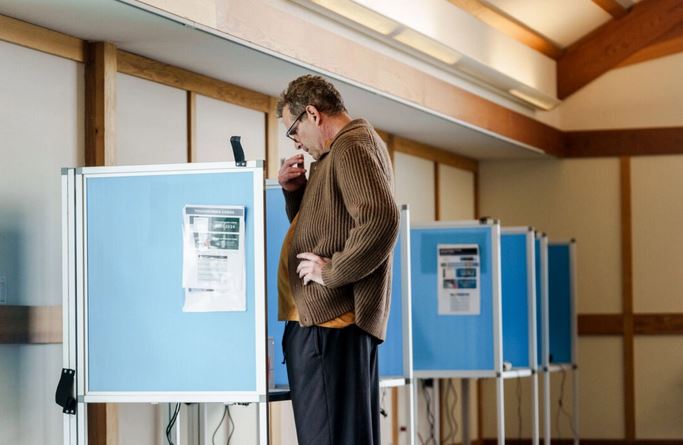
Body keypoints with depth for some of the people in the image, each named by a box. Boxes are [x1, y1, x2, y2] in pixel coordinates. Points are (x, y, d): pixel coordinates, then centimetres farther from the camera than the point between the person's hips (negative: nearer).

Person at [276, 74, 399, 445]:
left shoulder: (352, 146, -10)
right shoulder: (337, 153, 23)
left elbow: (381, 220, -25)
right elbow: (319, 227, 33)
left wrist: (333, 271, -18)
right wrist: (295, 191, 15)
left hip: (331, 322, -11)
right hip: (321, 320, 11)